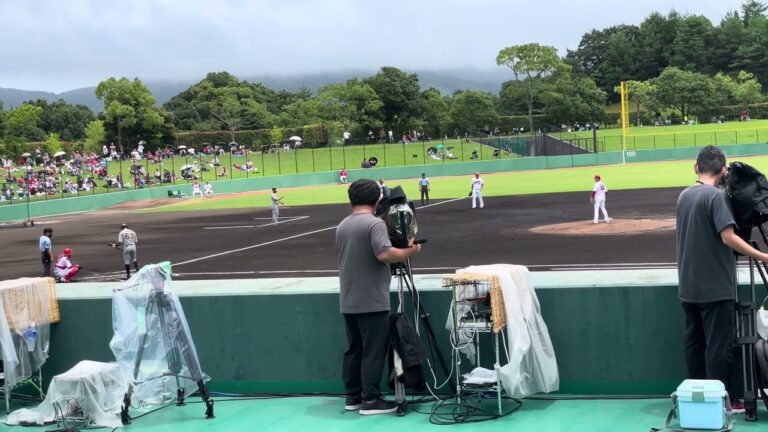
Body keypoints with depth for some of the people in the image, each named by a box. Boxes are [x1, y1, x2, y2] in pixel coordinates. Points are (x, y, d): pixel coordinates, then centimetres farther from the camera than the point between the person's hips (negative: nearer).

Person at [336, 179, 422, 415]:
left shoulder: (342, 227, 11)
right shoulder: (374, 223, -14)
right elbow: (384, 254, -27)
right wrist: (410, 251, -12)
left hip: (349, 302, 8)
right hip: (372, 302, -8)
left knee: (353, 349, 14)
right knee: (373, 351, -2)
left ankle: (352, 397, 19)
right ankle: (370, 400, 0)